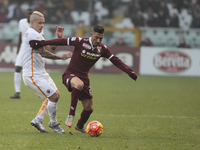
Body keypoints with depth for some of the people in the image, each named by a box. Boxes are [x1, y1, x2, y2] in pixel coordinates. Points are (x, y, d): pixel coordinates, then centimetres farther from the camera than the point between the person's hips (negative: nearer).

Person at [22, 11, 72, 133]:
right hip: (33, 75, -11)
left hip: (41, 73, 11)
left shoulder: (38, 34, 18)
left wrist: (58, 38, 4)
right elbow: (43, 53, -19)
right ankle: (53, 123, 5)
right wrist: (61, 57, -16)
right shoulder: (32, 34, -16)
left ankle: (37, 120, 17)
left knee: (56, 95, 14)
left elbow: (50, 49, 16)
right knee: (53, 96, -14)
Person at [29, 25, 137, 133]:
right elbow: (61, 42, -14)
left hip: (83, 77, 5)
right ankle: (71, 115, -33)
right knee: (79, 84, -41)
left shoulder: (102, 49, -1)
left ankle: (80, 126, 38)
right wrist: (41, 43, -16)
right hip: (70, 74, -5)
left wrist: (129, 72, -9)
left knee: (88, 108, 5)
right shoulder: (80, 42, -15)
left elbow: (116, 61, 2)